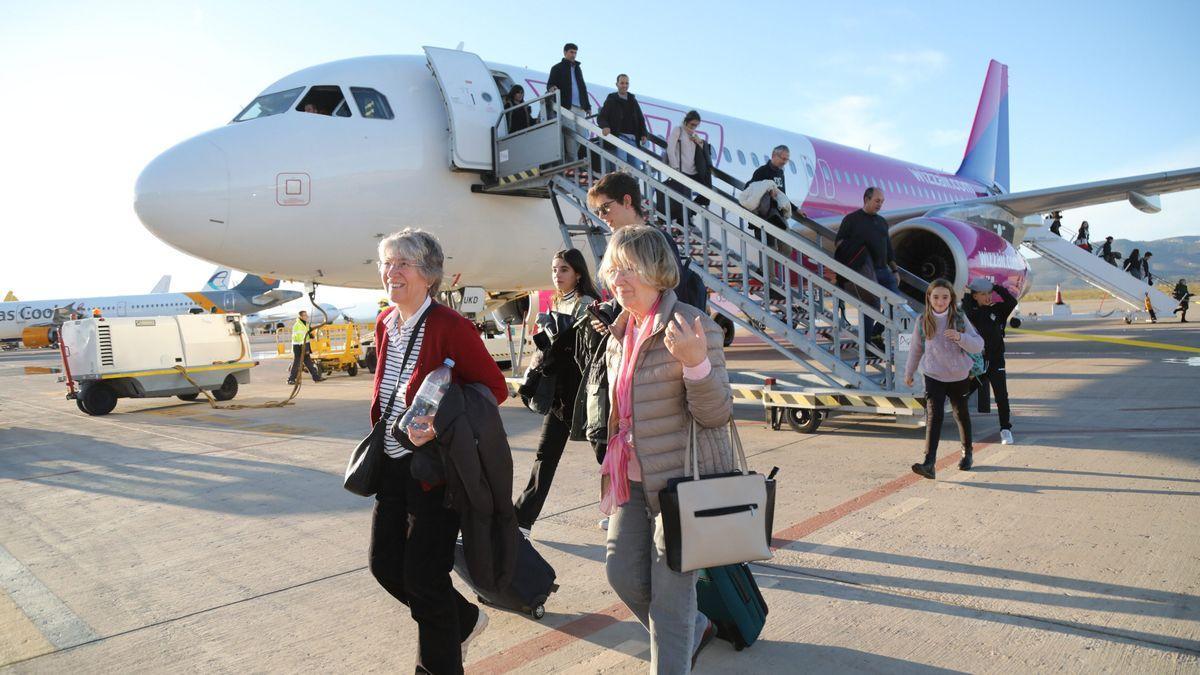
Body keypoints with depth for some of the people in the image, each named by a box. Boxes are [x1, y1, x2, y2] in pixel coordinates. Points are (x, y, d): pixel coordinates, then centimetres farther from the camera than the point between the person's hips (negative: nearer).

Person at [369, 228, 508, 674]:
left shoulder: (450, 327, -17)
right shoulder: (385, 325, 6)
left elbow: (495, 387, -16)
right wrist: (384, 432, 11)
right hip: (392, 465, 8)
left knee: (423, 577, 1)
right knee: (384, 563, 14)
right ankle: (464, 620, 39)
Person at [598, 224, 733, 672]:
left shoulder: (693, 327, -16)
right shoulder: (620, 333, 7)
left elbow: (716, 414, -19)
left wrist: (696, 363, -36)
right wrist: (614, 468, 22)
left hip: (683, 479, -8)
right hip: (633, 479, 8)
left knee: (670, 591, 0)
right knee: (623, 572, 14)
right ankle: (693, 630, 40)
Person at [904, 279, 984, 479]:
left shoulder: (960, 319, -9)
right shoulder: (923, 321, -6)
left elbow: (978, 345, -12)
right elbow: (916, 349, 7)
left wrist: (960, 337, -31)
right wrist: (908, 373, 15)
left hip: (959, 376, 1)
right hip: (933, 376, -1)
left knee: (961, 414, 18)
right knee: (933, 416, -15)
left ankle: (967, 453, 42)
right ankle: (929, 464, -23)